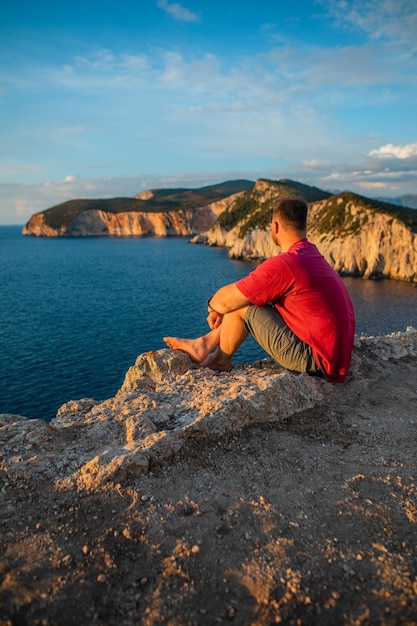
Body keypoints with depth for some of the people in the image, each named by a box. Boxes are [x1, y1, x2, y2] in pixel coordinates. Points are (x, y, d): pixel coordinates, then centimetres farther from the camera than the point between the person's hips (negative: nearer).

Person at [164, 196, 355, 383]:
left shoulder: (283, 264, -22)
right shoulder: (314, 255, 9)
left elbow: (225, 301, -18)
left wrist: (213, 306, 6)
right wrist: (220, 308, 14)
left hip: (315, 360, -9)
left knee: (240, 304, -7)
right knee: (247, 296, 13)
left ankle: (221, 360, 17)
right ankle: (205, 344, 22)